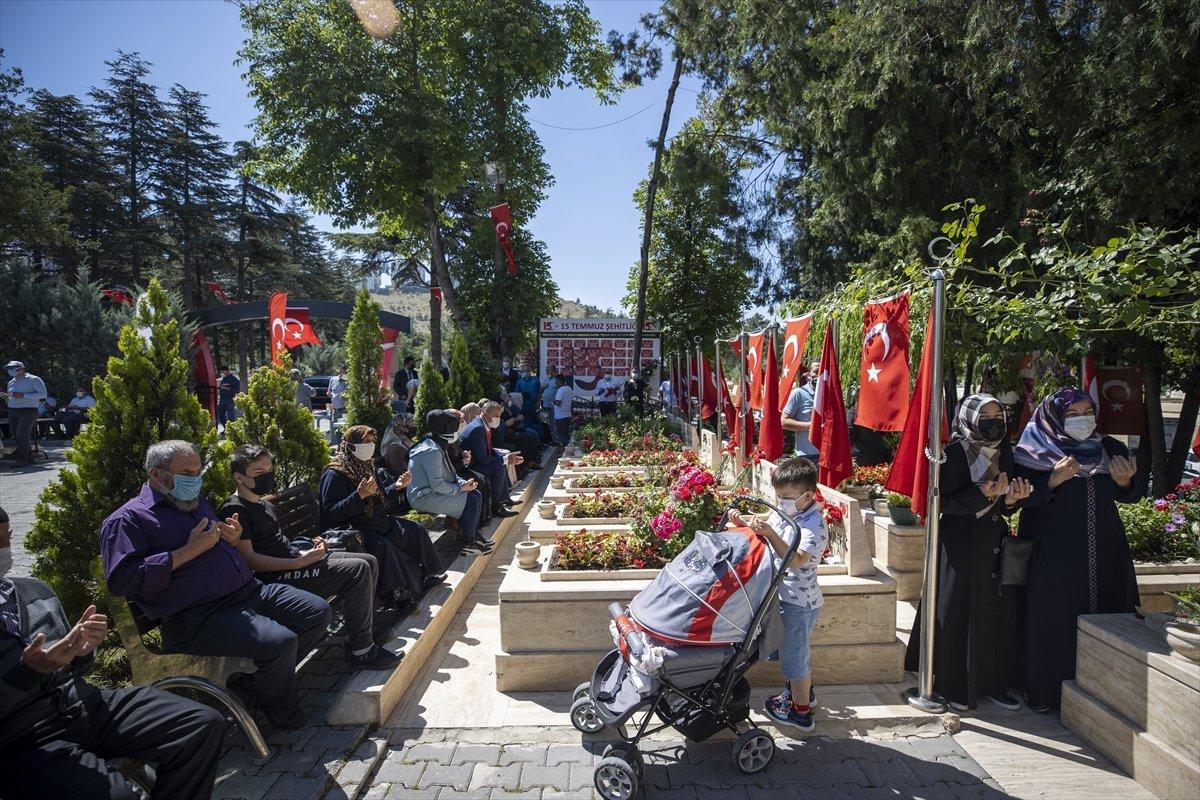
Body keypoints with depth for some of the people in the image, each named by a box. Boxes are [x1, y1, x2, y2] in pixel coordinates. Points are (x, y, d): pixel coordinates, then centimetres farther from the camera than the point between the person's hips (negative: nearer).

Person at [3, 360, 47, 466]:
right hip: (12, 412, 7)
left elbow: (43, 394, -11)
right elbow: (11, 396, 30)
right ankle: (29, 459, 9)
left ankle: (23, 459, -14)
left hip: (28, 411, -7)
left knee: (22, 434, -18)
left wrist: (22, 395, -17)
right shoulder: (11, 382, 19)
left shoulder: (34, 380, -1)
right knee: (17, 436, 2)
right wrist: (6, 396, 5)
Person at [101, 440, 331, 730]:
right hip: (198, 617, -9)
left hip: (249, 590, 9)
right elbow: (121, 579, -18)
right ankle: (283, 712, 2)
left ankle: (250, 683, 8)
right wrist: (191, 550, -17)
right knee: (280, 641, -29)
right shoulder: (128, 519, -2)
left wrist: (233, 538, 10)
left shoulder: (197, 503, 23)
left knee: (318, 611, -2)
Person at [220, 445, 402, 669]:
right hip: (278, 577, -10)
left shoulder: (265, 504, 20)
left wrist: (309, 550, 5)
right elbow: (248, 558, -19)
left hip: (294, 561, 10)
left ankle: (367, 627, 15)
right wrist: (300, 562, -23)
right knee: (357, 570, -21)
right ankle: (360, 650, -14)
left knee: (369, 562, 4)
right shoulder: (234, 510, -11)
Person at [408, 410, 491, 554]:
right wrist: (461, 488, -15)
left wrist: (464, 483, -2)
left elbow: (450, 474, 17)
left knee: (476, 494, 5)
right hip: (425, 498, -10)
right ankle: (468, 543, -4)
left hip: (432, 492, 10)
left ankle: (475, 533, 15)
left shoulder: (439, 446, 11)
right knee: (472, 500, -15)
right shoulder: (431, 451, -23)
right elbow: (437, 485, -26)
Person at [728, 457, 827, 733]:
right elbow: (761, 538, 9)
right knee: (799, 648, 27)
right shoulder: (781, 513, -2)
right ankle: (804, 690, 50)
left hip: (799, 602, -8)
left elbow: (797, 560, -37)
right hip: (785, 595, 8)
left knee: (794, 654, 7)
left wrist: (769, 533, -43)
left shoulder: (814, 526, -25)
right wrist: (743, 524, -9)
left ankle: (801, 712, 25)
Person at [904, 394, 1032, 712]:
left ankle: (993, 683, 23)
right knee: (958, 614, 1)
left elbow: (1003, 506, 13)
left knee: (998, 613, 8)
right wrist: (983, 494, -26)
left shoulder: (1003, 453, 9)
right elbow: (944, 501, -15)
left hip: (995, 543, 6)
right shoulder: (957, 452, -10)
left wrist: (1011, 499, -8)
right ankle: (953, 686, 13)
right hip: (961, 543, -6)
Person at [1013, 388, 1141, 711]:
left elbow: (1129, 496, 14)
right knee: (1054, 620, 0)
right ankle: (1046, 690, 12)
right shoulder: (1036, 452, -6)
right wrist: (1054, 480, -25)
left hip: (1104, 549, 5)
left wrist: (1124, 481, -7)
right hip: (1054, 551, -4)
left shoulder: (1111, 449, 9)